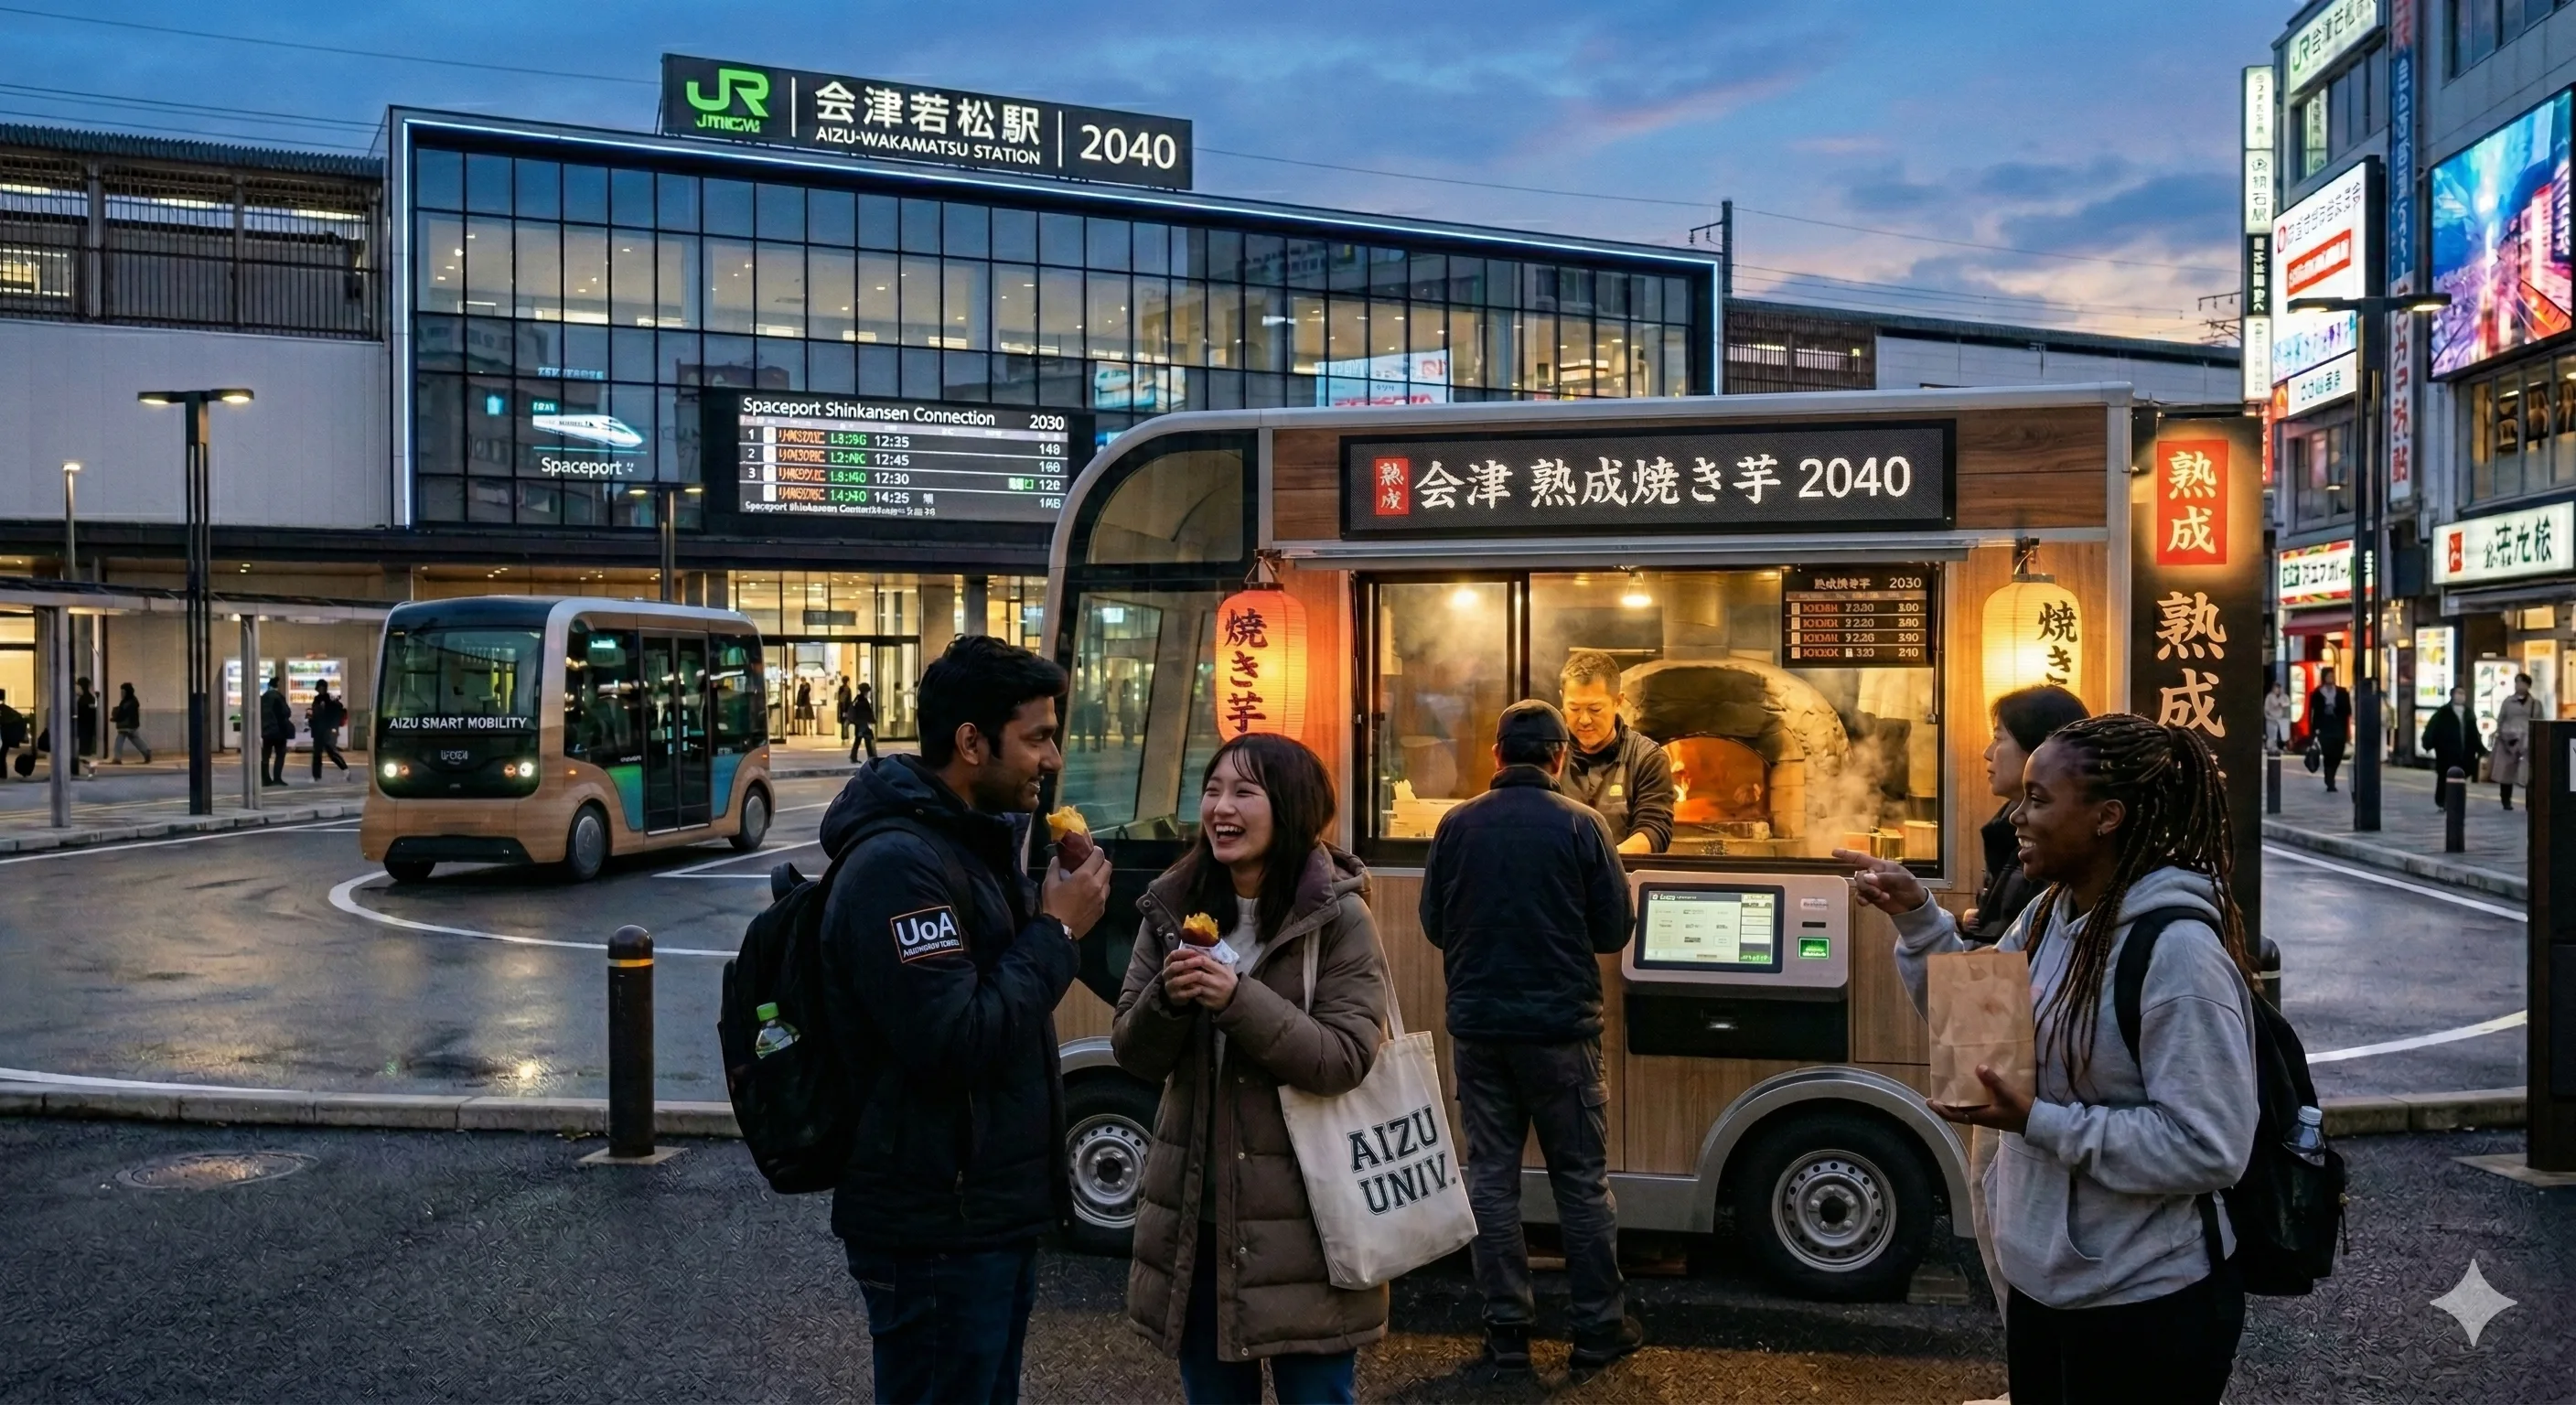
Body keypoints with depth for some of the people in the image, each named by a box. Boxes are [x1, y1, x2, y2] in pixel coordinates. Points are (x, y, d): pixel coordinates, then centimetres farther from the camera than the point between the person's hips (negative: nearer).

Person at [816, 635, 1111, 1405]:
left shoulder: (974, 842, 11)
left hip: (994, 1211, 10)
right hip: (937, 1232, -10)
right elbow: (955, 1044, -26)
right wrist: (1056, 932, -18)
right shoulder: (897, 864, -21)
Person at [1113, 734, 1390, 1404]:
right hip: (1195, 1208, 4)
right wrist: (1167, 998, -18)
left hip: (1304, 1214, -4)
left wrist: (1239, 1000, -26)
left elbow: (1344, 1059, -17)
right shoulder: (1173, 907, 2)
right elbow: (1134, 1054, 3)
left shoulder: (1339, 917, -11)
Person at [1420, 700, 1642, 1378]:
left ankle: (1506, 1331, 14)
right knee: (1581, 1179, 9)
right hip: (1560, 1024, -2)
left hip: (1478, 1024, 2)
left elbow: (1434, 925, 5)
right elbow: (1615, 929, -3)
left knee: (1491, 1175, 9)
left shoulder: (1456, 825, -2)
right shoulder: (1580, 824, -9)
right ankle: (1599, 1328, 16)